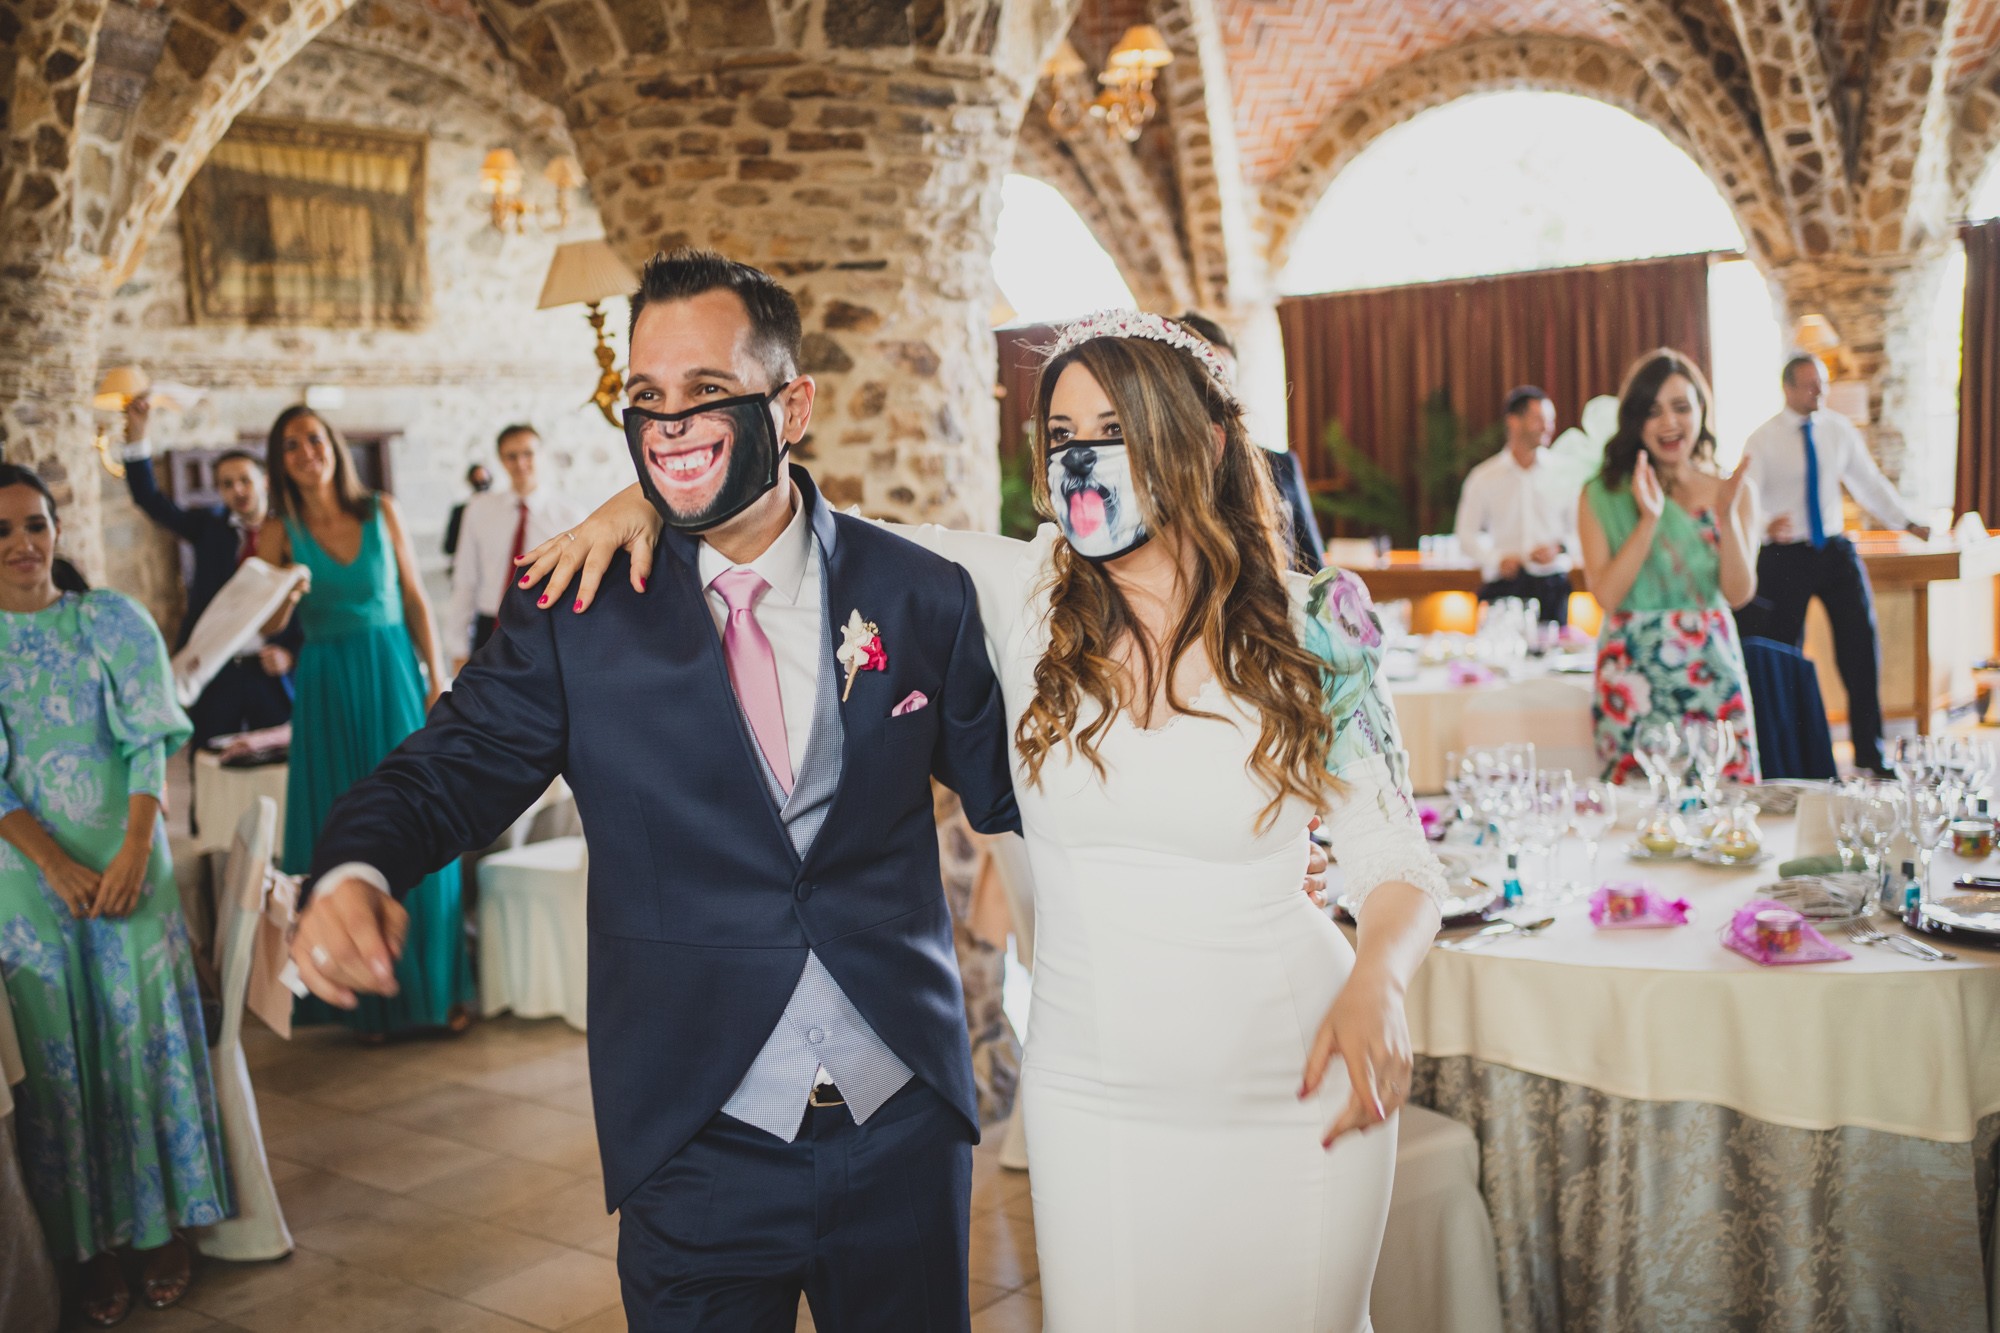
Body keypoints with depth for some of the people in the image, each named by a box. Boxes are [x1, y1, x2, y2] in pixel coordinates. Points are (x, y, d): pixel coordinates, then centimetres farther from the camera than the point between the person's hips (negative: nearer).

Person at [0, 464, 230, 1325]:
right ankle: (93, 1248, 16)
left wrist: (134, 851, -15)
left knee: (145, 1035, 3)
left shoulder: (115, 621, 1)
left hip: (127, 862, 0)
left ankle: (165, 1231, 15)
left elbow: (149, 742, -4)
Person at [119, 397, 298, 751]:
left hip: (272, 673, -2)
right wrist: (137, 435, -13)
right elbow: (150, 499, -1)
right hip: (213, 670, 2)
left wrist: (290, 652, -16)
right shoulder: (208, 525, 8)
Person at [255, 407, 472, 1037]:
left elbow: (415, 598, 4)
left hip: (393, 677, 0)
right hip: (329, 689, 0)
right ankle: (369, 995, 14)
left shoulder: (382, 511, 2)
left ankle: (434, 985, 13)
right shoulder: (280, 532, 0)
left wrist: (437, 677, -2)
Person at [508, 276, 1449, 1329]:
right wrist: (645, 500, -12)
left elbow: (1399, 863, 0)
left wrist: (1376, 987, -19)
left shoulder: (1308, 634, -8)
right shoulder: (1022, 597, -5)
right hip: (1093, 1099, 1)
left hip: (1297, 1098, -1)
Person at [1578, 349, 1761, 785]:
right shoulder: (1602, 496, 0)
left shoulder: (1736, 490, 6)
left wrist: (1726, 514, -14)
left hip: (1713, 672, 2)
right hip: (1633, 678, -2)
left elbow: (1740, 593, -3)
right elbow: (1607, 595, -10)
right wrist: (1649, 519, -17)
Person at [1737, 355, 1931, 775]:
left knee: (1862, 644, 0)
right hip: (1784, 555, -3)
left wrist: (1910, 524, 8)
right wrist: (1764, 528, -35)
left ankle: (1869, 755, 10)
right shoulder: (1762, 440, -6)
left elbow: (1870, 482, 14)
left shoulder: (1839, 430, 6)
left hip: (1835, 550, 4)